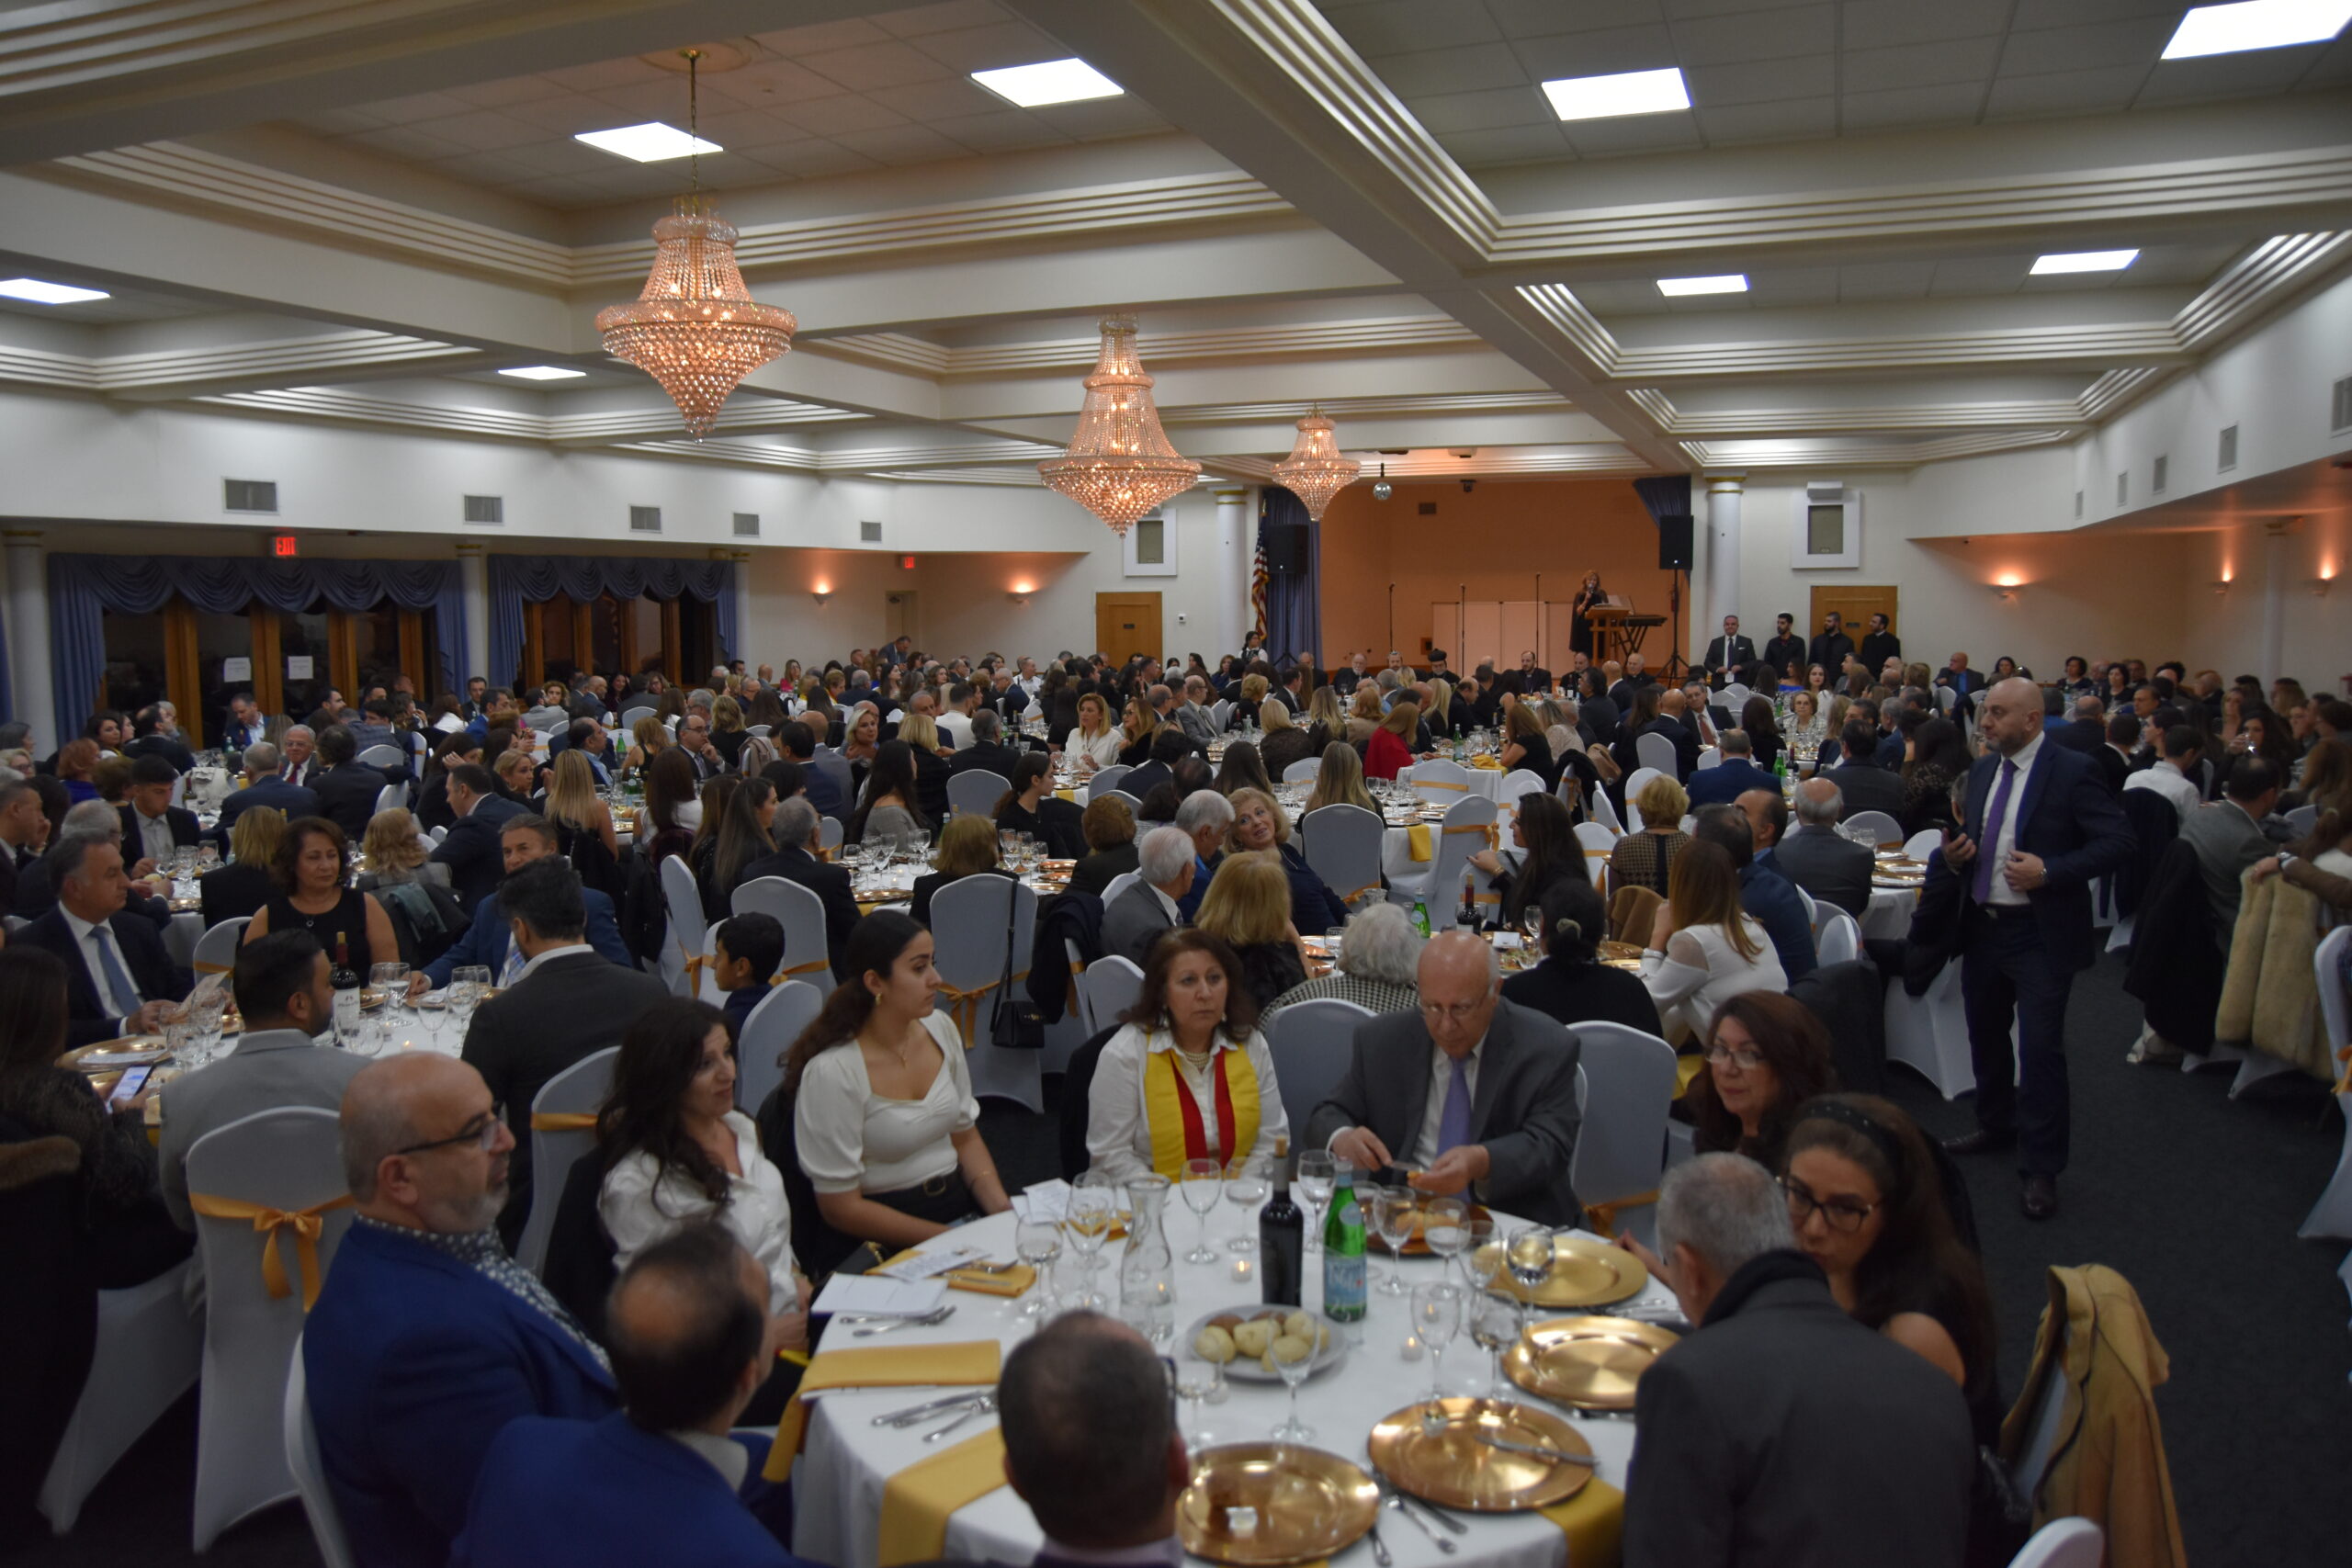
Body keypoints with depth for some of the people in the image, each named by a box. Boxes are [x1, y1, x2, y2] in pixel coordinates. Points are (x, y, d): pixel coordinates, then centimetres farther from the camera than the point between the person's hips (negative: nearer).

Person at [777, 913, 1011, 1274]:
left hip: (958, 1202, 7)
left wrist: (1002, 1210, -4)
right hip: (879, 1237, -7)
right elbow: (840, 1208, -13)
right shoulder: (832, 1072, -17)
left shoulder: (940, 1028, 4)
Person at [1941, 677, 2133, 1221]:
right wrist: (1955, 854, -2)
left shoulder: (2071, 772, -12)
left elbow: (2117, 843, -14)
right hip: (1982, 926, 7)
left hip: (2041, 934, -7)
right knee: (1985, 1034, 20)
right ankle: (1996, 1125, 41)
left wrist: (2049, 871, -23)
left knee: (2040, 1050, -4)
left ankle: (2040, 1168, 6)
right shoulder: (1982, 770, 9)